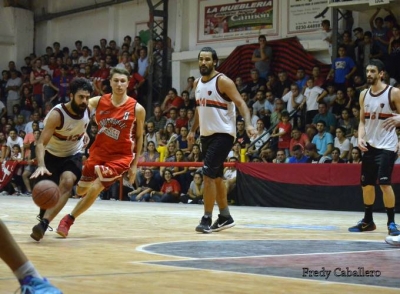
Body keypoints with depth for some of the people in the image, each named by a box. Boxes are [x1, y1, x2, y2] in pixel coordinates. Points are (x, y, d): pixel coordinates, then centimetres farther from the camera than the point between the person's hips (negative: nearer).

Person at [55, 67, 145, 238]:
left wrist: (134, 165, -1)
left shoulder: (137, 109, -10)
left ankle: (69, 219, -1)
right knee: (80, 190, 10)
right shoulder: (98, 102, -4)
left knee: (95, 188, -16)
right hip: (98, 152, 3)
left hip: (121, 156, -3)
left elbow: (139, 137, 0)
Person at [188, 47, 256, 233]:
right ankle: (225, 217, 24)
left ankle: (207, 219, -9)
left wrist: (248, 124, -31)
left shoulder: (223, 81, -14)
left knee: (208, 174, -15)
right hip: (206, 135, 8)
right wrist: (193, 130, 25)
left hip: (223, 134, -8)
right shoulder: (197, 83, 9)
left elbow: (240, 103, -17)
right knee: (216, 177, 13)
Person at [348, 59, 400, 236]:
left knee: (384, 183, -14)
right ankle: (368, 221, 24)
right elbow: (362, 121, 12)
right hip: (369, 145, 6)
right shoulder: (364, 95, 8)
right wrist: (360, 138, -4)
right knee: (366, 184, 10)